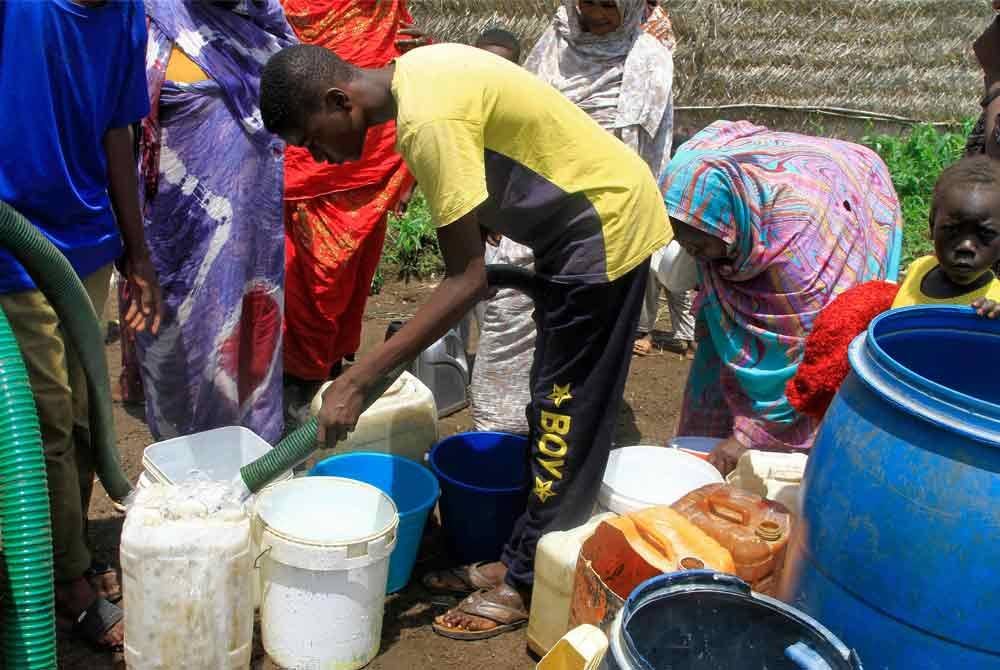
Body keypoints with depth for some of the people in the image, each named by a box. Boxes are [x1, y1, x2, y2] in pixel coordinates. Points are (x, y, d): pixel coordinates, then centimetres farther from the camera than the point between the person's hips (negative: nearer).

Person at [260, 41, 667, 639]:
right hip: (583, 215, 10)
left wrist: (356, 381, -27)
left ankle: (529, 584, 12)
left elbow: (468, 280, -28)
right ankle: (534, 553, 29)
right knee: (556, 401, 16)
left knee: (567, 410, -1)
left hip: (606, 223, -10)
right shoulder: (414, 71, 0)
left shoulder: (426, 118, -28)